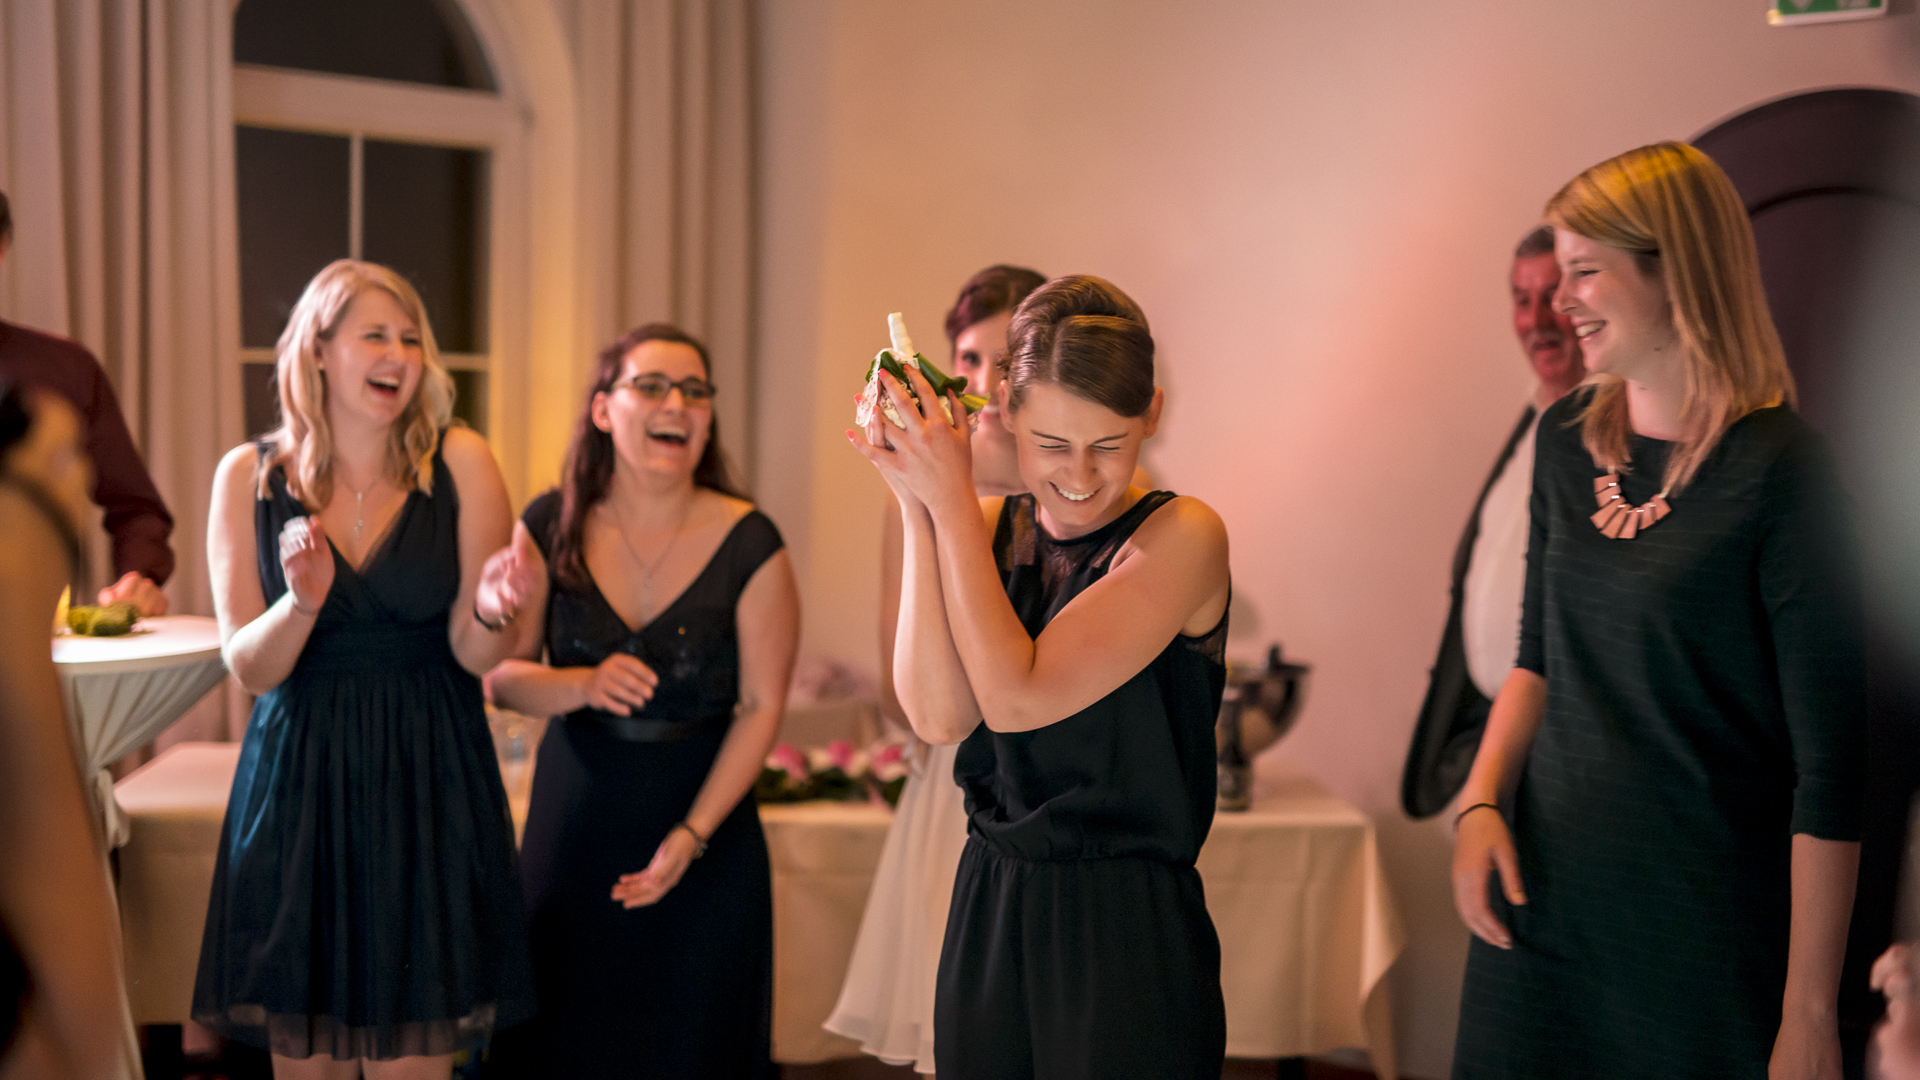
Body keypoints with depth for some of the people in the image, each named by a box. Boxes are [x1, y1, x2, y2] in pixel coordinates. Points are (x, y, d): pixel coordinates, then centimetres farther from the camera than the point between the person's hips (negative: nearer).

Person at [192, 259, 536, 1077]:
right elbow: (250, 668, -3)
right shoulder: (249, 475, -1)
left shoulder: (460, 464, -4)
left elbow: (474, 656, -4)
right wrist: (303, 603, -22)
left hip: (428, 781, -1)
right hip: (296, 784, 1)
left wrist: (490, 610, -26)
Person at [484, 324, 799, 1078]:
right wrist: (583, 686, -22)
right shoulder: (550, 528, -4)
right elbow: (501, 676, -1)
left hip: (703, 815, -1)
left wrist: (691, 836, -14)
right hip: (575, 822, 2)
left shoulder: (749, 546, -9)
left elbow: (762, 706, -8)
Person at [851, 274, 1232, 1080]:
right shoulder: (991, 530, 4)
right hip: (989, 911, 5)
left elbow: (1015, 699, -20)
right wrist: (917, 508, -13)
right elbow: (939, 715, -11)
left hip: (1129, 926, -5)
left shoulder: (1181, 537, -12)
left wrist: (951, 500, -16)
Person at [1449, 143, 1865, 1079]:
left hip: (1706, 927, -5)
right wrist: (1482, 801, -2)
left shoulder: (1779, 470, -15)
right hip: (1541, 900, 6)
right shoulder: (1567, 441, 4)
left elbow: (1831, 765, -15)